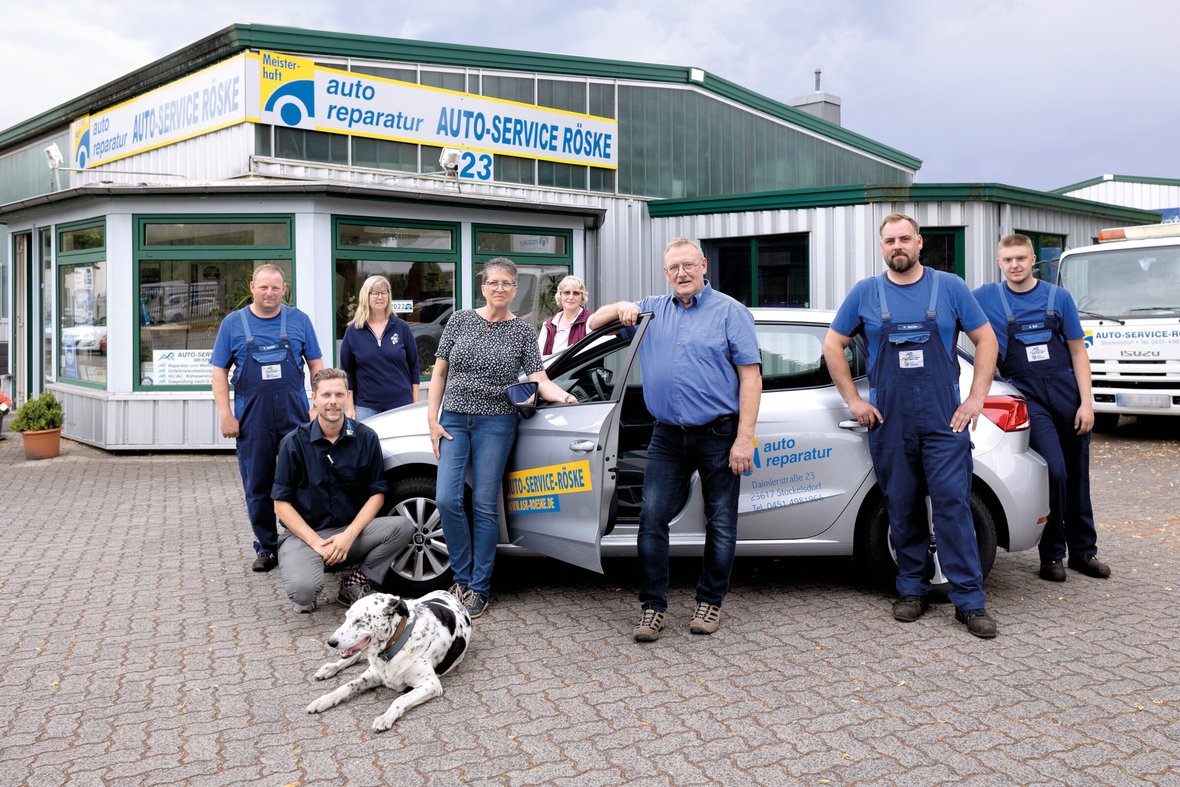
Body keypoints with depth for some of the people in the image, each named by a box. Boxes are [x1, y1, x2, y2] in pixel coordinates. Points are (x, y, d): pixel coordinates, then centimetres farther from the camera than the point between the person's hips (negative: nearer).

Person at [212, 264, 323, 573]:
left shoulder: (299, 320, 4)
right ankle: (266, 547, 21)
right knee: (258, 488, 8)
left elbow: (316, 364, 9)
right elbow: (219, 372, 5)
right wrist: (225, 415, -4)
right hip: (252, 422, 0)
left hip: (296, 419, 0)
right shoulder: (233, 323, 3)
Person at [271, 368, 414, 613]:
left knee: (402, 527, -23)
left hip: (351, 531, 3)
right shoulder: (294, 442, -6)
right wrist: (316, 542, -16)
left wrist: (349, 535, -14)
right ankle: (305, 597, 7)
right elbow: (282, 503, -4)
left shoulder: (366, 438, -1)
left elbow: (376, 494, 1)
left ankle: (354, 583, -5)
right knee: (303, 589, -32)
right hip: (304, 534, -3)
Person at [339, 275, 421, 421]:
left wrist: (416, 404, 3)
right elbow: (347, 371, 6)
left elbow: (414, 366, 6)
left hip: (401, 404, 0)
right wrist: (350, 408, 2)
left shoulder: (402, 327, 3)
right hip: (366, 407, 0)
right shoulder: (352, 331, 3)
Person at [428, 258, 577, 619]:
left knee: (485, 505, 0)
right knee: (447, 499, -7)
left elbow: (540, 380, -6)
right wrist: (433, 420, 1)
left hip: (496, 423, -2)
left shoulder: (522, 331, 1)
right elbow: (439, 373, 8)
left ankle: (479, 587, 11)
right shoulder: (460, 321, 5)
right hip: (453, 420, 2)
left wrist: (565, 396, -27)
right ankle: (462, 576, 13)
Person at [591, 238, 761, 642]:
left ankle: (711, 601, 23)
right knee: (652, 519, -1)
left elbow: (750, 376, -7)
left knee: (720, 524, 6)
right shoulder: (653, 309, 12)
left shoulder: (730, 311, -1)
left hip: (718, 435, -3)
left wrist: (744, 439, -15)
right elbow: (595, 321, 19)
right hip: (668, 436, 3)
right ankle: (652, 606, 10)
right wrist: (622, 308, -5)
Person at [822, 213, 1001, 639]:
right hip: (889, 424, 1)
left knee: (953, 505, -5)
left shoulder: (949, 287, 4)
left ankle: (970, 600, 2)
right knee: (902, 510, 8)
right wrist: (853, 400, 2)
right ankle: (912, 589, 23)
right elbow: (833, 346, 9)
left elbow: (986, 340, 7)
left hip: (944, 420, -1)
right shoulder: (865, 293, 5)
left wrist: (976, 398, -2)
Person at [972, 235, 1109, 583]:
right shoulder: (987, 298, 0)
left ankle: (1083, 551, 26)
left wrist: (1086, 402, -2)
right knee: (1055, 471, -15)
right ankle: (1052, 554, 3)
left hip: (1066, 390, 3)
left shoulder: (1058, 297, 4)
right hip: (1028, 395, -3)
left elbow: (1078, 351, 5)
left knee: (1077, 476, 10)